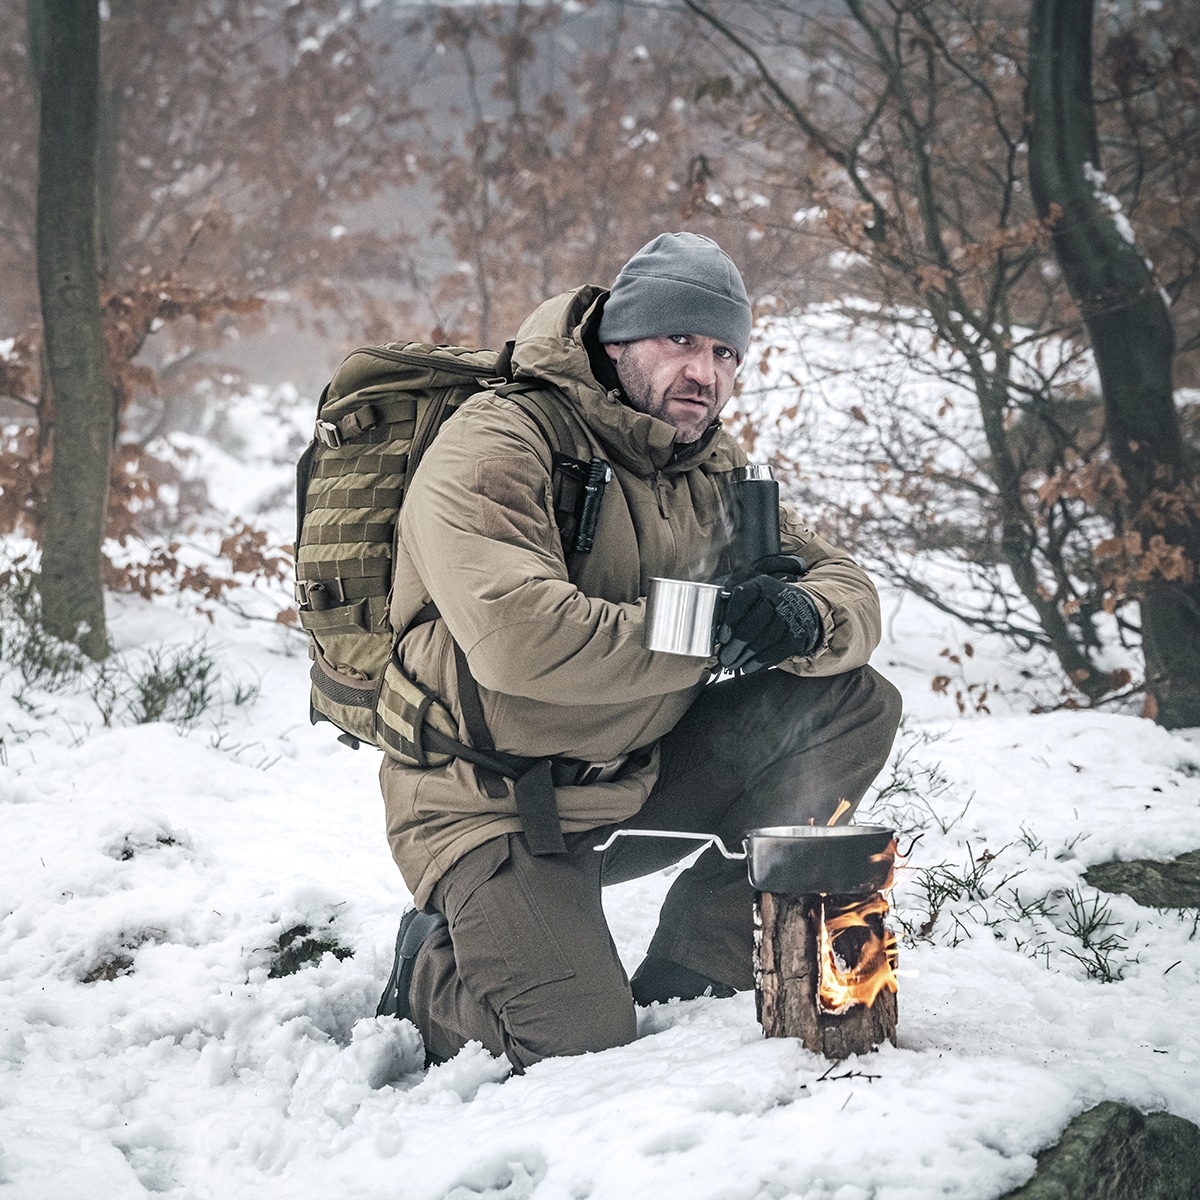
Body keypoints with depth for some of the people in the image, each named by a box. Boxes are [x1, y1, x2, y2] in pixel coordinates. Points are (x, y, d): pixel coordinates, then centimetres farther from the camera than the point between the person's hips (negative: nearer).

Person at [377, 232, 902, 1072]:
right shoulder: (495, 451, -17)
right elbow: (517, 638, -34)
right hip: (496, 808, -7)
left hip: (640, 781, 7)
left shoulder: (713, 466, 8)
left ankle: (694, 970, 0)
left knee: (855, 703, -7)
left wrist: (805, 618, -23)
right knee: (582, 1043, -25)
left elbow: (847, 590, 3)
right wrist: (707, 627, -27)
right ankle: (434, 974, 10)